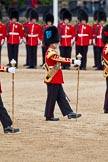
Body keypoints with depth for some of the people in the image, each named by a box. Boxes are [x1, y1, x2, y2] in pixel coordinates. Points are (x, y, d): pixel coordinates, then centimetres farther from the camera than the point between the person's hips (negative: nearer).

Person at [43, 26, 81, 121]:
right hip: (53, 80, -10)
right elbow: (61, 59, -28)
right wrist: (73, 61, -31)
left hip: (56, 80, 10)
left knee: (61, 97, 9)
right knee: (51, 98, -2)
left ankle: (69, 113, 9)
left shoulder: (51, 53, 15)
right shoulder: (50, 54, -18)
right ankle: (49, 116, 4)